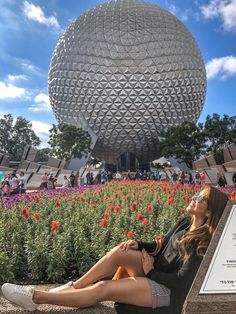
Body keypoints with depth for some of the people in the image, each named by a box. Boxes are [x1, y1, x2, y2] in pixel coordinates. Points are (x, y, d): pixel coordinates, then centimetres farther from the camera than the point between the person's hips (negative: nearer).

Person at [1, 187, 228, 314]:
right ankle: (73, 286, -5)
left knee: (102, 288, -20)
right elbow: (162, 247, 10)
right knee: (120, 252, -21)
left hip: (167, 288, -7)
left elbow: (182, 280, -22)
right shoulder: (185, 223, 2)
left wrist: (150, 271, -13)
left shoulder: (204, 243, -22)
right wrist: (139, 245, -7)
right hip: (155, 270, 7)